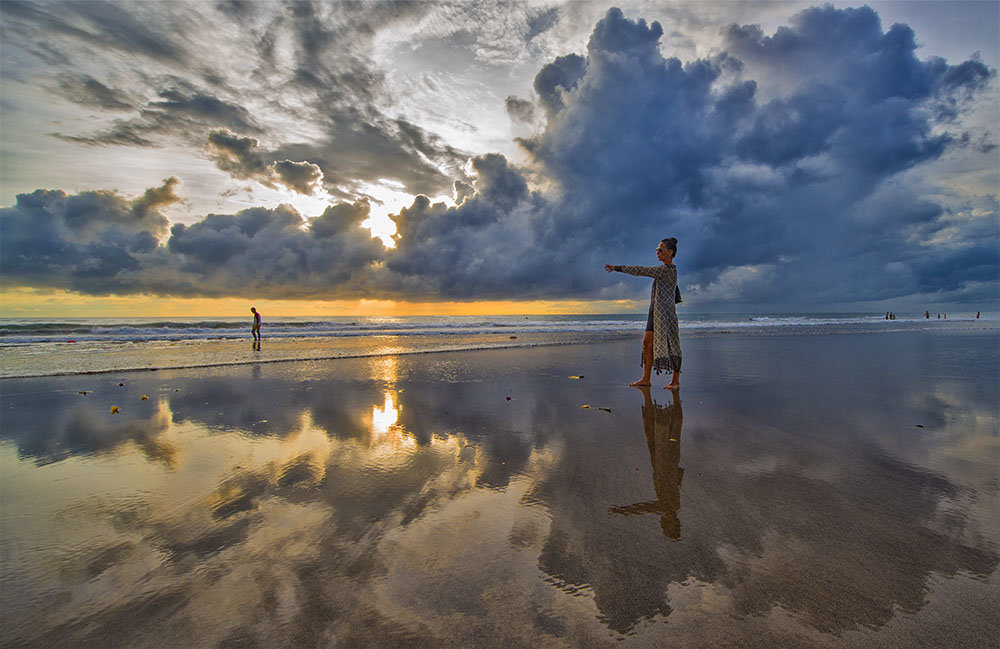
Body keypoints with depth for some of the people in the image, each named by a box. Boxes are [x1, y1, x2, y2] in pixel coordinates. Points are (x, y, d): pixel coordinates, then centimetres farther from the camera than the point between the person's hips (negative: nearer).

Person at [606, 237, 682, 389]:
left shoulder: (667, 270, -14)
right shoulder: (667, 269, 17)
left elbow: (642, 271, -18)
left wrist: (618, 268, -15)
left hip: (665, 311, -10)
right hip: (655, 311, 10)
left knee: (670, 346, -2)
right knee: (647, 344, 7)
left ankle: (676, 381, 8)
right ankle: (646, 379, 12)